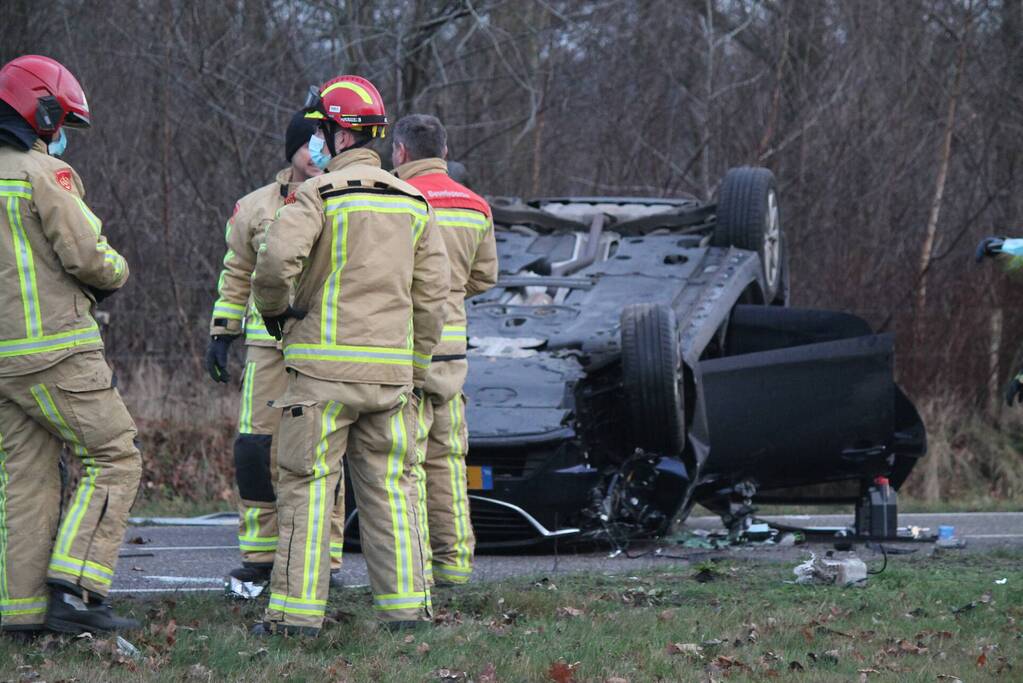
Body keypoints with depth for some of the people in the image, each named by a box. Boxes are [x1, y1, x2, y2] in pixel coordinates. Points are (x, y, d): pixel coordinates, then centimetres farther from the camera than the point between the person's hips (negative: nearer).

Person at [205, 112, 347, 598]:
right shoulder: (256, 208, 11)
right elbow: (236, 276, 17)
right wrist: (221, 333, 11)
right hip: (269, 344, 1)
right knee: (257, 449, -6)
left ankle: (326, 554, 8)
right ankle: (258, 557, 3)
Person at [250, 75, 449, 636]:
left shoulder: (320, 194, -7)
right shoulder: (412, 202, 11)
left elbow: (277, 257, -22)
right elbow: (431, 293, 11)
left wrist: (274, 309, -2)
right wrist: (417, 369, 18)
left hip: (325, 363, -5)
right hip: (390, 368, 5)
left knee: (307, 485, -1)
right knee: (388, 488, 11)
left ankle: (298, 609, -4)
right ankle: (405, 604, 9)